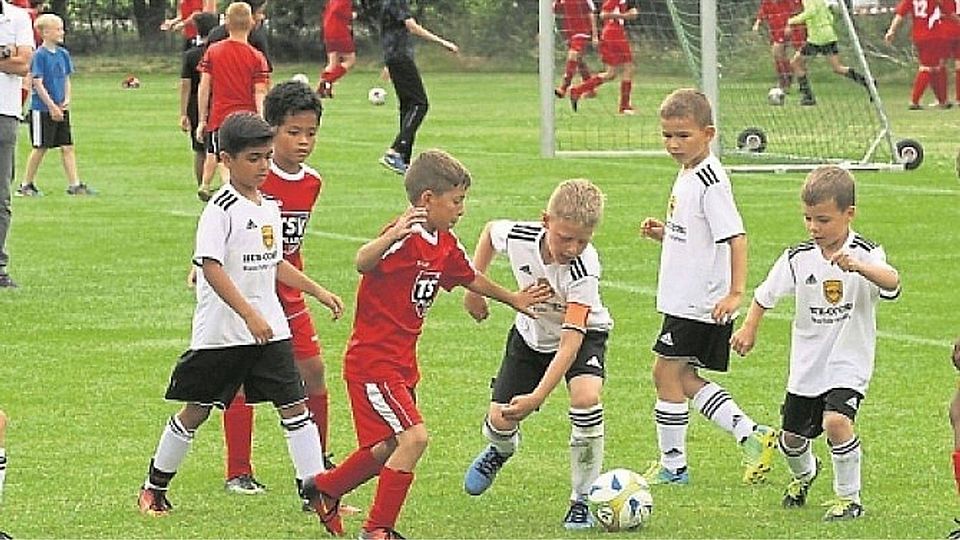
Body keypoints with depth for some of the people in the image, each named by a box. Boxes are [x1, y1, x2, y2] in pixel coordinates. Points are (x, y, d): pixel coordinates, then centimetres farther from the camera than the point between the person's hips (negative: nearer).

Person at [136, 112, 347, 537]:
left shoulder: (270, 207, 10)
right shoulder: (220, 210, -14)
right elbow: (212, 268, -22)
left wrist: (319, 292, 18)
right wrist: (250, 316, -29)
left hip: (270, 329, 6)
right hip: (221, 333, -6)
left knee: (294, 406, -2)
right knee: (196, 410, 6)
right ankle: (154, 487, 23)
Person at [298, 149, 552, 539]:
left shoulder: (444, 245, 9)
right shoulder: (404, 238, -20)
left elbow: (470, 279, 29)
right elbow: (363, 263, -40)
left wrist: (513, 299, 39)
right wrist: (393, 236, -59)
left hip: (402, 362, 10)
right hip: (373, 360, -10)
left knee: (387, 448, 18)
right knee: (414, 437, -17)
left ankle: (323, 488, 40)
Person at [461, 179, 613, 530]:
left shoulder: (584, 270, -38)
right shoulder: (518, 237, -28)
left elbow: (571, 341, -41)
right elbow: (490, 230, 0)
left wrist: (538, 397, -48)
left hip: (583, 334, -3)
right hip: (532, 334, 3)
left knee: (586, 398, -31)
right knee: (499, 420, -2)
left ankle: (582, 501, -13)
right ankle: (501, 450, 40)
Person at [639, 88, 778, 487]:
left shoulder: (710, 181, -18)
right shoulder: (687, 175, 13)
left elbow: (735, 237, -23)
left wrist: (736, 293, -29)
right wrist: (662, 233, 6)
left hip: (700, 302, -10)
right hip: (685, 300, 10)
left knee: (666, 372, -2)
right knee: (684, 378, 13)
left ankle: (672, 465, 8)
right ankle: (751, 436, 13)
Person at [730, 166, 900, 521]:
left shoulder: (865, 254, -14)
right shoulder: (798, 258, -3)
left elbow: (891, 281, -36)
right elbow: (766, 294, 13)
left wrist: (858, 266, -52)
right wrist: (749, 328, 5)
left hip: (848, 362, -5)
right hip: (806, 365, 5)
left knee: (836, 421, -27)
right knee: (791, 436, 16)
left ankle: (849, 498, -7)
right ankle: (804, 473, 52)